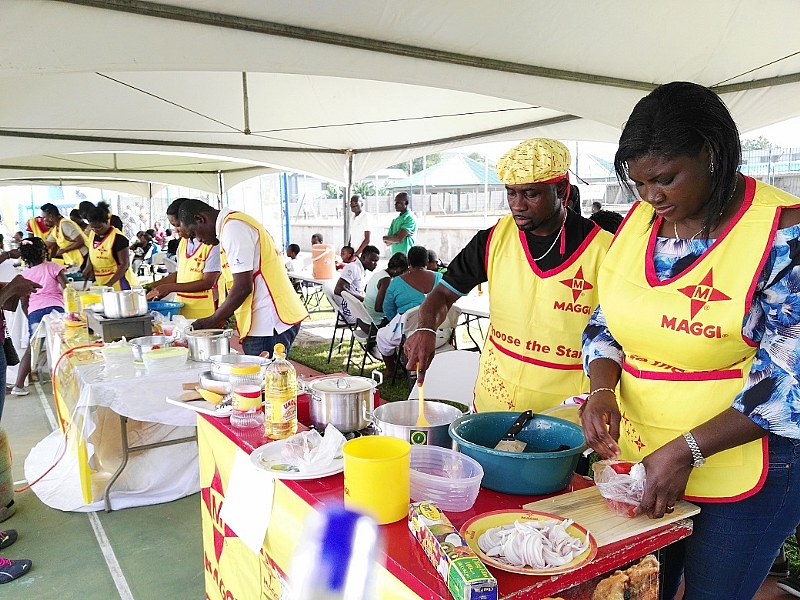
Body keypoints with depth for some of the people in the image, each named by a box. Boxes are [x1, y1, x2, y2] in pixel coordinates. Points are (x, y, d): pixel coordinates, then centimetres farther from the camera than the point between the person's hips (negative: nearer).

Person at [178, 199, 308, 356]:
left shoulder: (232, 228, -12)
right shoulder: (236, 223, 20)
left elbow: (243, 287, -17)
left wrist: (212, 321, -6)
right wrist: (220, 319, 18)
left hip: (269, 324, -10)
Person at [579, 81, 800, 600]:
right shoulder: (639, 221, 1)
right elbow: (605, 324, 7)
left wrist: (687, 451, -22)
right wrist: (603, 389, -12)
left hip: (741, 473, -5)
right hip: (636, 460, 5)